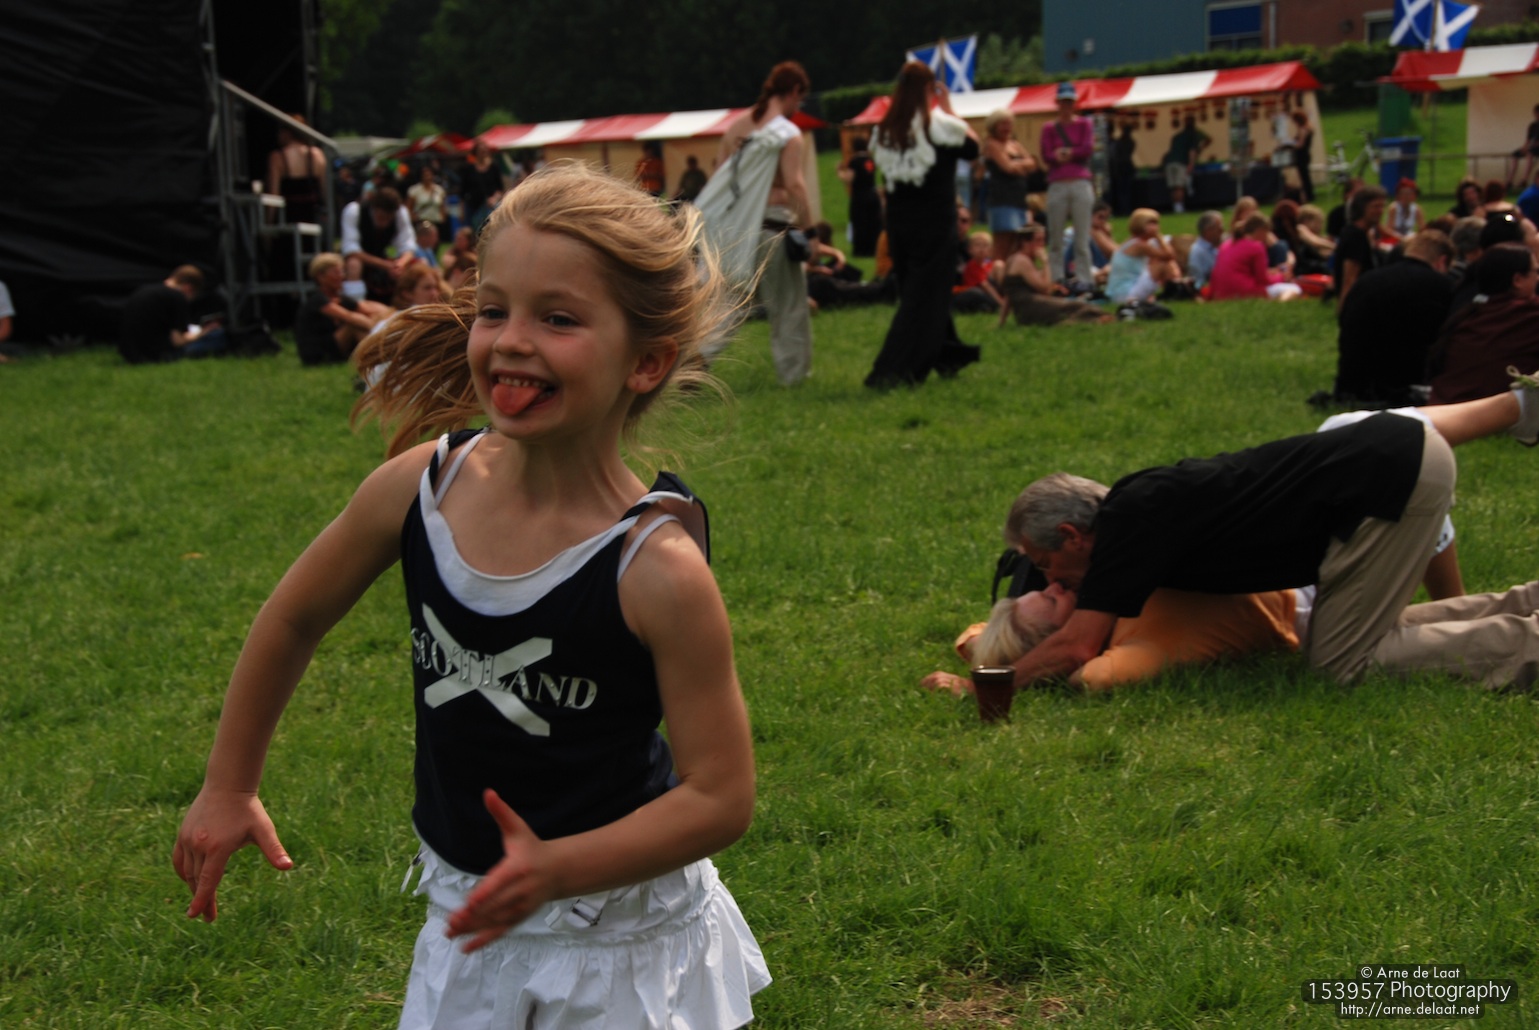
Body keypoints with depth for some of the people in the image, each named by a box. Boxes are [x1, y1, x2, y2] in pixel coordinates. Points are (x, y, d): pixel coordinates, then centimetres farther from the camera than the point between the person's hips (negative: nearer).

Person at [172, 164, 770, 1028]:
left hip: (620, 942, -4)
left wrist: (554, 868, -30)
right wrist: (229, 787, 13)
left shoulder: (657, 568, -25)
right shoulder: (419, 487, -12)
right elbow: (296, 618, 7)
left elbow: (721, 797, -20)